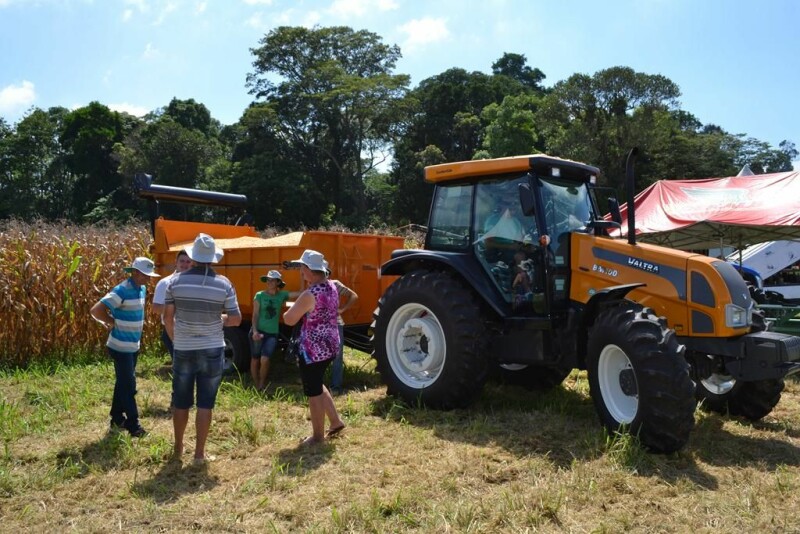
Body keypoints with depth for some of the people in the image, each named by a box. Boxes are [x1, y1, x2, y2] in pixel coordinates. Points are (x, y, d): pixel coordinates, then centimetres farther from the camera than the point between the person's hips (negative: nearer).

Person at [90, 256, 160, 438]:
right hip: (121, 347, -8)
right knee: (128, 386, -1)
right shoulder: (122, 290, -21)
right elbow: (96, 310, -25)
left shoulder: (142, 289, 5)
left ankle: (117, 419, 30)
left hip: (133, 346, 8)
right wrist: (113, 322, -13)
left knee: (123, 383, 17)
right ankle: (133, 424, 8)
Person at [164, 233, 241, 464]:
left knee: (181, 402, 15)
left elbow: (167, 318, -1)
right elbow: (236, 320, -4)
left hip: (183, 350, 2)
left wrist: (175, 340, 15)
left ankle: (178, 448, 29)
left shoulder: (176, 281, -5)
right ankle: (200, 452, 11)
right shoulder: (224, 284, -8)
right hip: (212, 351, -1)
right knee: (205, 404, 6)